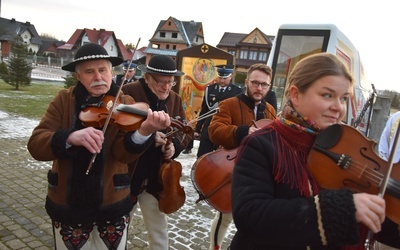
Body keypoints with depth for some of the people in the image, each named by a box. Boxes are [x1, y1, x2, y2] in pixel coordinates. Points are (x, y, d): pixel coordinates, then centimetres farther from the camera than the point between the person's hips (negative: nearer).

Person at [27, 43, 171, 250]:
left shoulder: (124, 103, -6)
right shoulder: (64, 100, -4)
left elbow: (122, 153, -20)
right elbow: (35, 145, -15)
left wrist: (144, 131, -42)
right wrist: (71, 137, -35)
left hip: (112, 204, -1)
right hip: (66, 205, 1)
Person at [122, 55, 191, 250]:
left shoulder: (175, 99, 5)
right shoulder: (128, 93, -13)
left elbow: (185, 132, 5)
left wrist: (174, 144, -16)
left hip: (156, 177, 4)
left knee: (159, 230, 18)